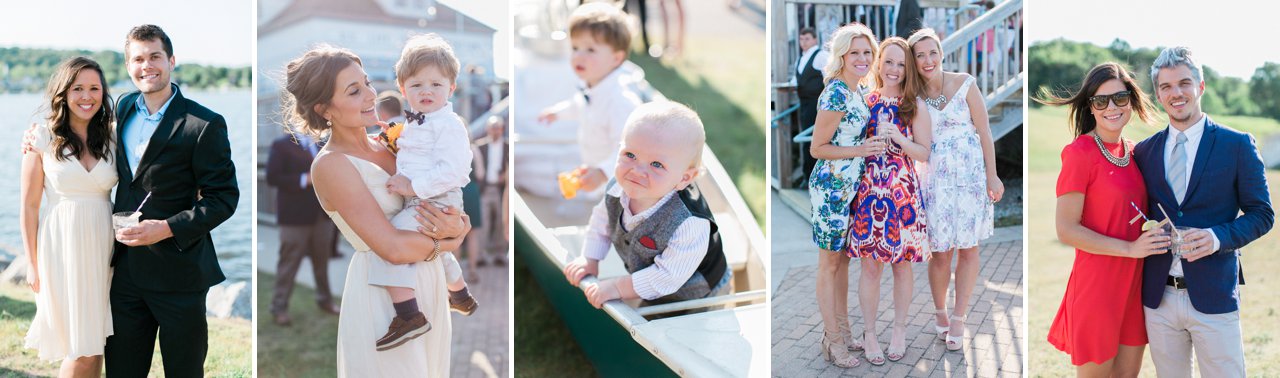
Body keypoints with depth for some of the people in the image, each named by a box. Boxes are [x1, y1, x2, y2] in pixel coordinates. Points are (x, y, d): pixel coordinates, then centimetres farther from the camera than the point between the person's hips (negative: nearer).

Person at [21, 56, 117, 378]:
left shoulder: (110, 138, 6)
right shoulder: (42, 138, -4)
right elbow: (29, 207, -2)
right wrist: (34, 266, -2)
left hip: (104, 246, 3)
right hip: (63, 247, -3)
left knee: (95, 346, 6)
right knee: (83, 351, -2)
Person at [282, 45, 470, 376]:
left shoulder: (387, 147, 5)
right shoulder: (331, 165, -16)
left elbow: (456, 212, 5)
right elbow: (393, 247, -23)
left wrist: (457, 225, -16)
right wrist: (445, 243, -9)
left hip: (427, 282, 7)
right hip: (382, 294, -7)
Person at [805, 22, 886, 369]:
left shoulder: (859, 90, 7)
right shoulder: (836, 94, -19)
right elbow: (817, 148, -17)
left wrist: (873, 143, 4)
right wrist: (861, 150, -21)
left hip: (851, 187, 9)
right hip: (830, 187, -9)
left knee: (843, 259, 17)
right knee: (830, 263, 2)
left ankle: (842, 328, 29)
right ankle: (833, 341, 11)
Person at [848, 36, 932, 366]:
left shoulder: (915, 107, 1)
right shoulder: (865, 102, 5)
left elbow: (925, 154, -1)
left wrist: (898, 138, -14)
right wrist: (873, 141, -5)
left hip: (903, 192, -1)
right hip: (869, 190, 1)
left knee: (901, 264, 7)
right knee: (870, 265, 2)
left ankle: (899, 329, 22)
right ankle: (869, 333, 15)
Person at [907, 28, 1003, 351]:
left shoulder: (965, 84, -3)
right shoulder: (913, 96, 3)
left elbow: (984, 133, -2)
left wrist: (992, 177, -5)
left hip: (971, 174, -1)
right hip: (935, 177, 1)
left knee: (968, 248, 2)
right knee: (941, 251, 1)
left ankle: (958, 319, 13)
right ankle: (940, 312, 22)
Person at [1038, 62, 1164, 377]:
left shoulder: (1133, 152, 8)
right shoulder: (1080, 152, -13)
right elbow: (1066, 229, -16)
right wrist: (1130, 248, -18)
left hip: (1135, 281, 7)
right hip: (1097, 281, -7)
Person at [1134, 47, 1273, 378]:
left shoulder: (1237, 145, -1)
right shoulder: (1144, 151, 8)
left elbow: (1261, 214, 0)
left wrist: (1218, 237, -17)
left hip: (1213, 296, -3)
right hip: (1158, 297, 3)